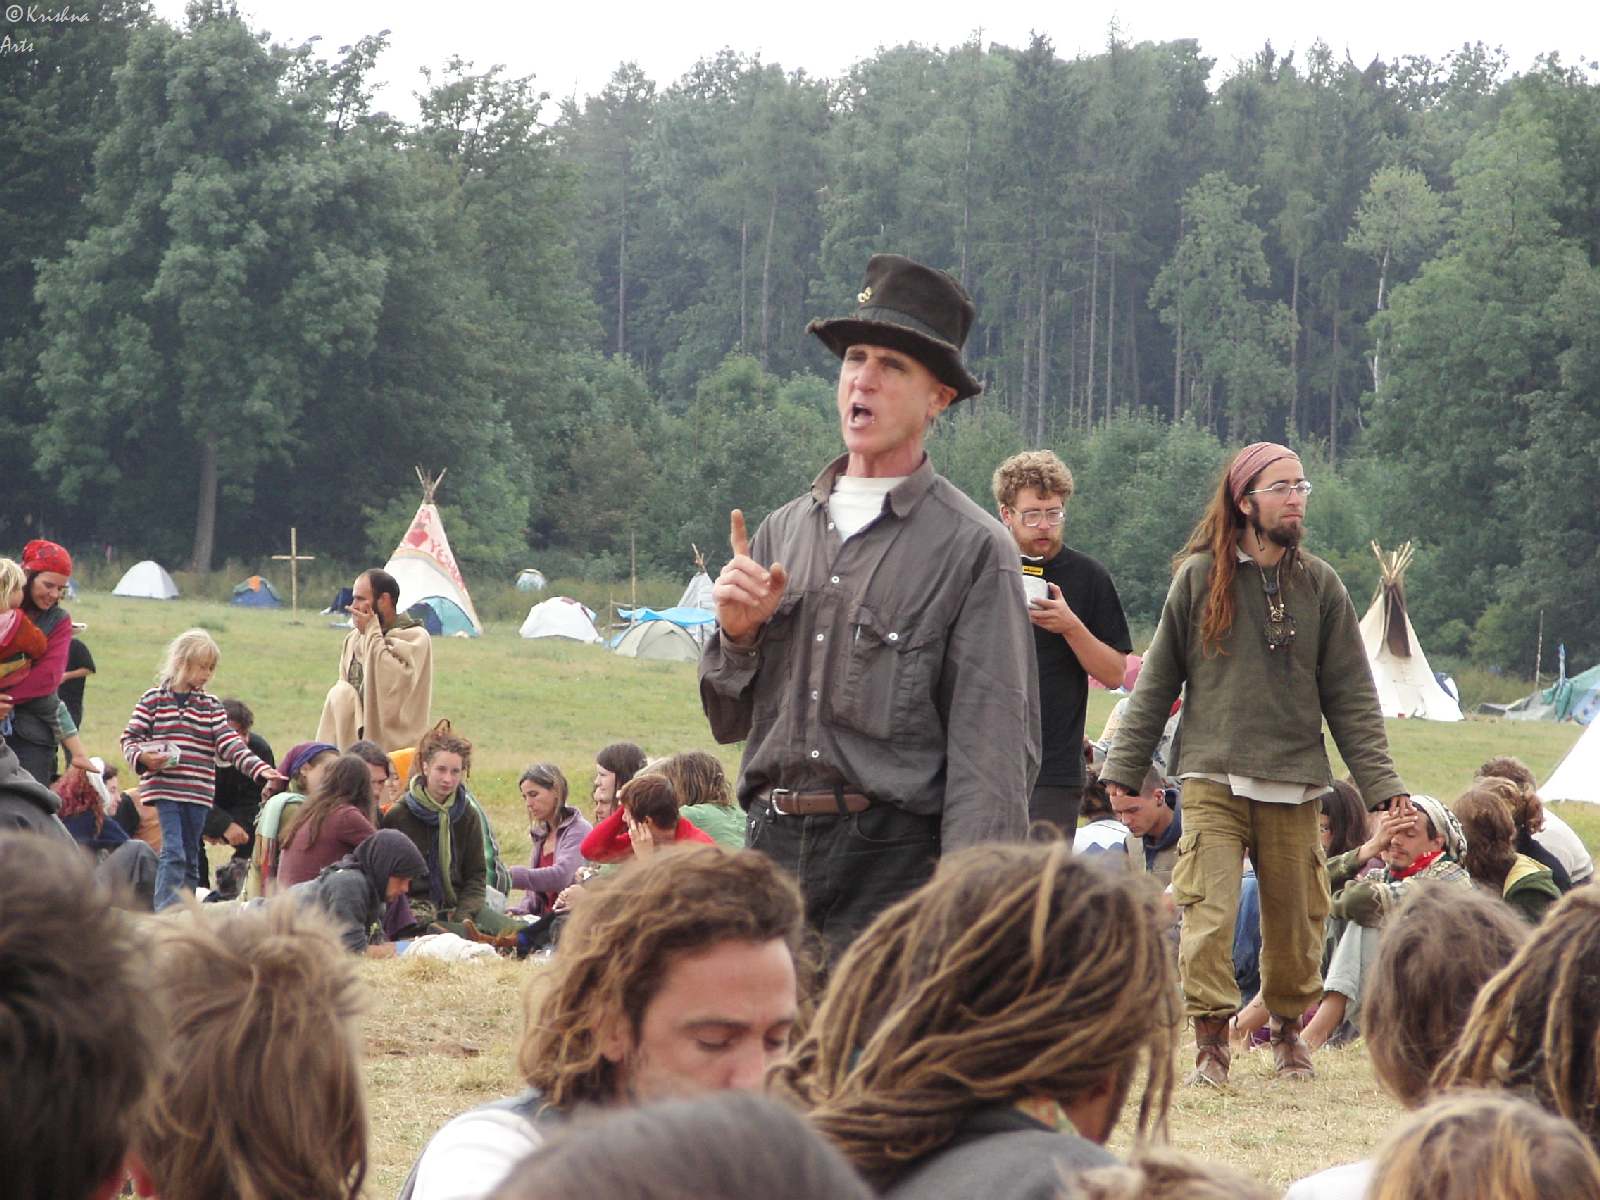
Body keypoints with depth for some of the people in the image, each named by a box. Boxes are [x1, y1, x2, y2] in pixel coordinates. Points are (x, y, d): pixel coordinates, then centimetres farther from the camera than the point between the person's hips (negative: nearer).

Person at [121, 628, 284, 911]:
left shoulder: (211, 705, 10)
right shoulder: (153, 700, 1)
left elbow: (230, 744, 4)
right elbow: (130, 738, 2)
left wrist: (262, 771, -8)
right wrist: (142, 757, -19)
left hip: (198, 791, 4)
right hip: (163, 788, -4)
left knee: (191, 858, 10)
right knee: (173, 852, -14)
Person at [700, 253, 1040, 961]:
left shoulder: (972, 549, -2)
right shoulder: (780, 533, 15)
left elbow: (992, 749, -8)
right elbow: (728, 722, 20)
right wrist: (737, 634, -1)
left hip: (894, 859, -5)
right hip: (772, 848, 5)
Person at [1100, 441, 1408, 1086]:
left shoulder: (1319, 585, 7)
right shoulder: (1199, 577, 4)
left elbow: (1351, 697, 8)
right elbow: (1156, 681, 8)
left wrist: (1383, 785, 1)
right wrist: (1123, 767, 4)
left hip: (1294, 785, 2)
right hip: (1212, 778, -2)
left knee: (1294, 918, 6)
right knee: (1209, 913, -14)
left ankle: (1288, 1026, 28)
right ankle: (1211, 1038, -4)